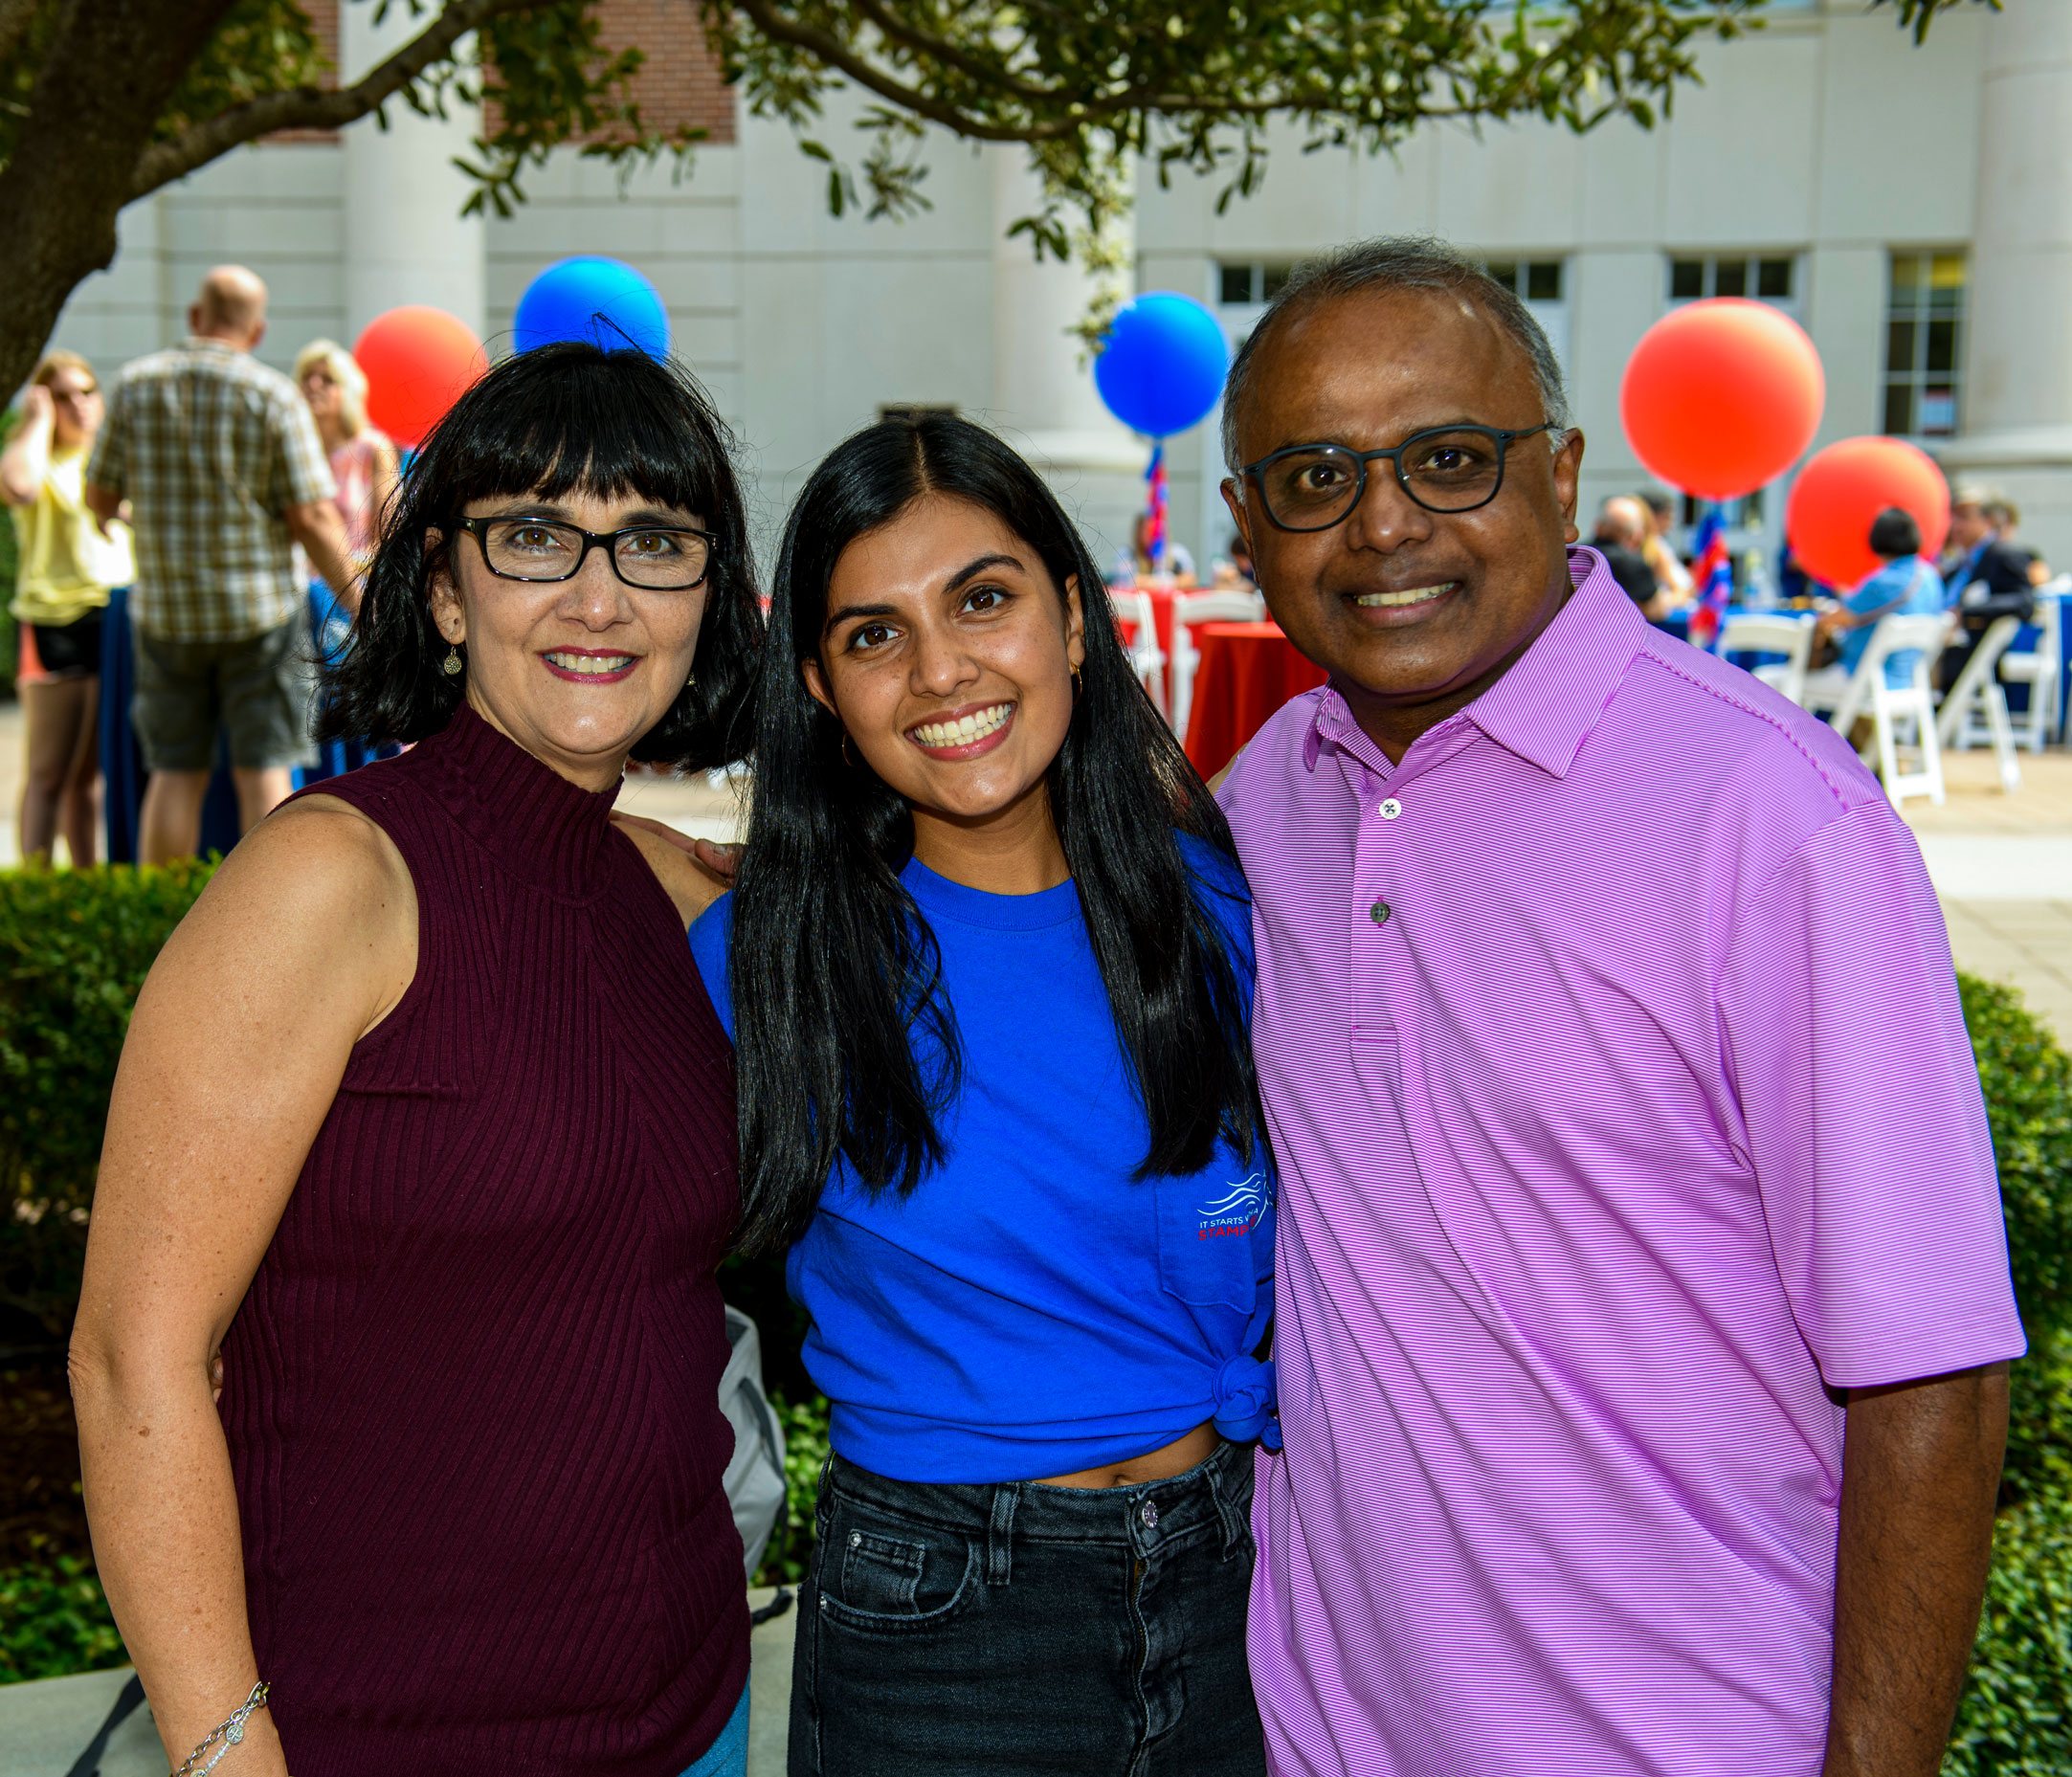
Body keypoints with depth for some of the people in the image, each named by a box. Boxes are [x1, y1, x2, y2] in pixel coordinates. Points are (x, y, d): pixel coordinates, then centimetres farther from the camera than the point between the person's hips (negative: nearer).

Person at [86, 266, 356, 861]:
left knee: (177, 773, 10)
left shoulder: (136, 384, 0)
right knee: (264, 771, 2)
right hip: (259, 610, -3)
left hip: (166, 611, 3)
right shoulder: (273, 396, -8)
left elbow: (99, 497, 5)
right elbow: (313, 517, -11)